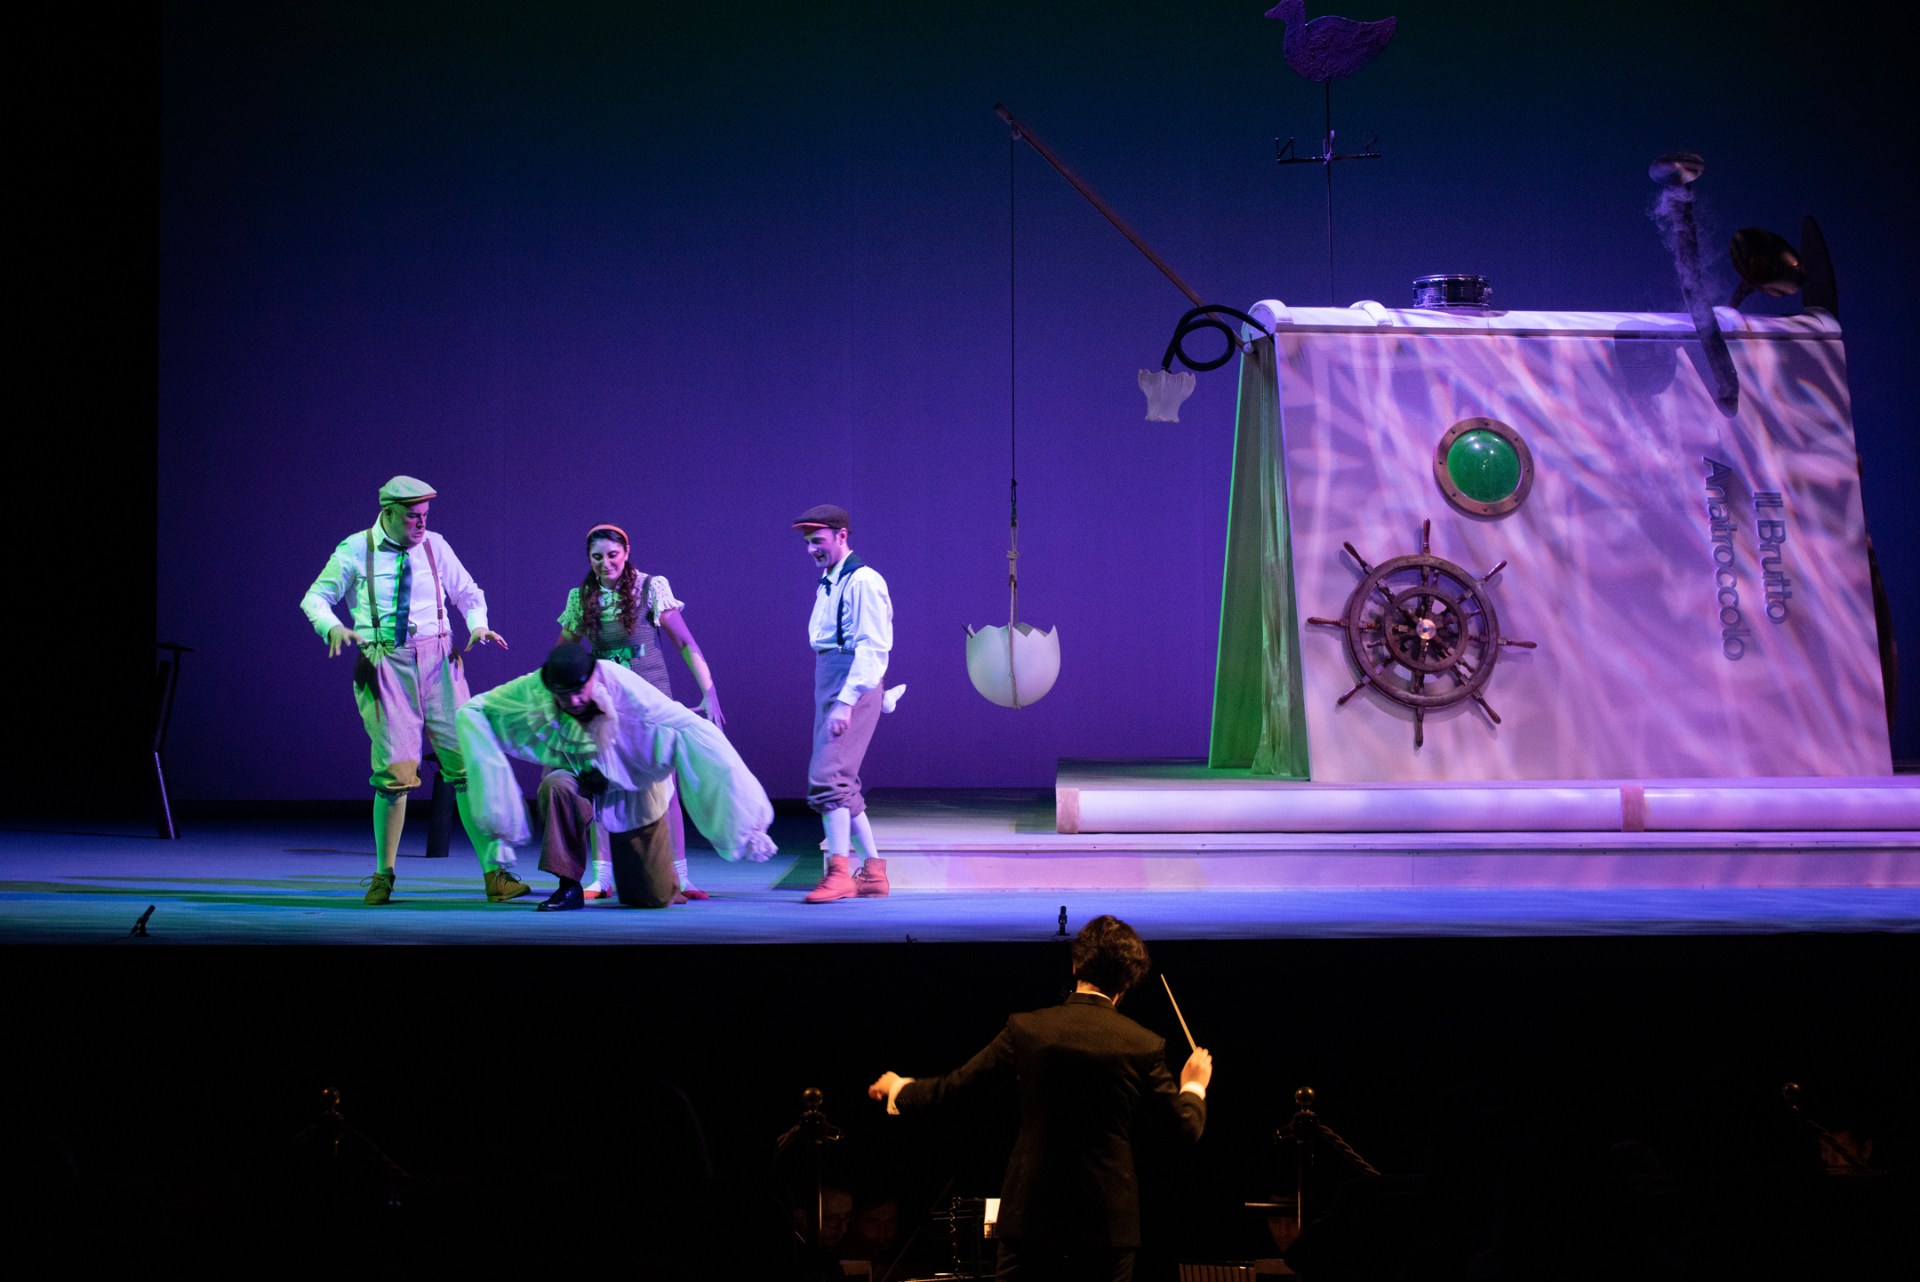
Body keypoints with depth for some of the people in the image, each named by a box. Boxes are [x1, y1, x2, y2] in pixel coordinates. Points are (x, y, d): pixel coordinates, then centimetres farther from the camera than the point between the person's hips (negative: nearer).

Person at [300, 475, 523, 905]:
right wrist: (333, 628, -15)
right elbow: (315, 598, 6)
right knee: (394, 770, -5)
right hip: (384, 666, -2)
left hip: (438, 661, 2)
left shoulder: (434, 547, 8)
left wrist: (478, 624, -3)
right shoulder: (355, 551, 3)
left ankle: (495, 873, -3)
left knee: (467, 762, -5)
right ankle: (383, 875, 12)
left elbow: (468, 592, 18)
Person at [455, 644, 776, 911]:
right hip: (581, 781, 1)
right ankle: (569, 888, -20)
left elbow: (696, 732, -37)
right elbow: (472, 712, -14)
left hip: (632, 789, -1)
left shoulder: (625, 690, -34)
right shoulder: (533, 692, -25)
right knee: (555, 786, -36)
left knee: (655, 898, -2)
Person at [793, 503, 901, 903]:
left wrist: (846, 702, -26)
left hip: (854, 686, -10)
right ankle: (873, 872, 20)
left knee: (826, 775, -18)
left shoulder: (862, 581, -12)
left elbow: (871, 648, -19)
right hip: (829, 683, 10)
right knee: (842, 784, 12)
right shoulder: (827, 584, 17)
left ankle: (839, 872, -19)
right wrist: (834, 701, 15)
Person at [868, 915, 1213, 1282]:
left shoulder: (1027, 1030, -5)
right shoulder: (1144, 1046, -7)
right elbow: (1187, 1128, 1)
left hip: (1032, 1211, 1)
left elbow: (956, 1084, 5)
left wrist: (900, 1089, 25)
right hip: (1107, 1220, 0)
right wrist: (1194, 1086, 23)